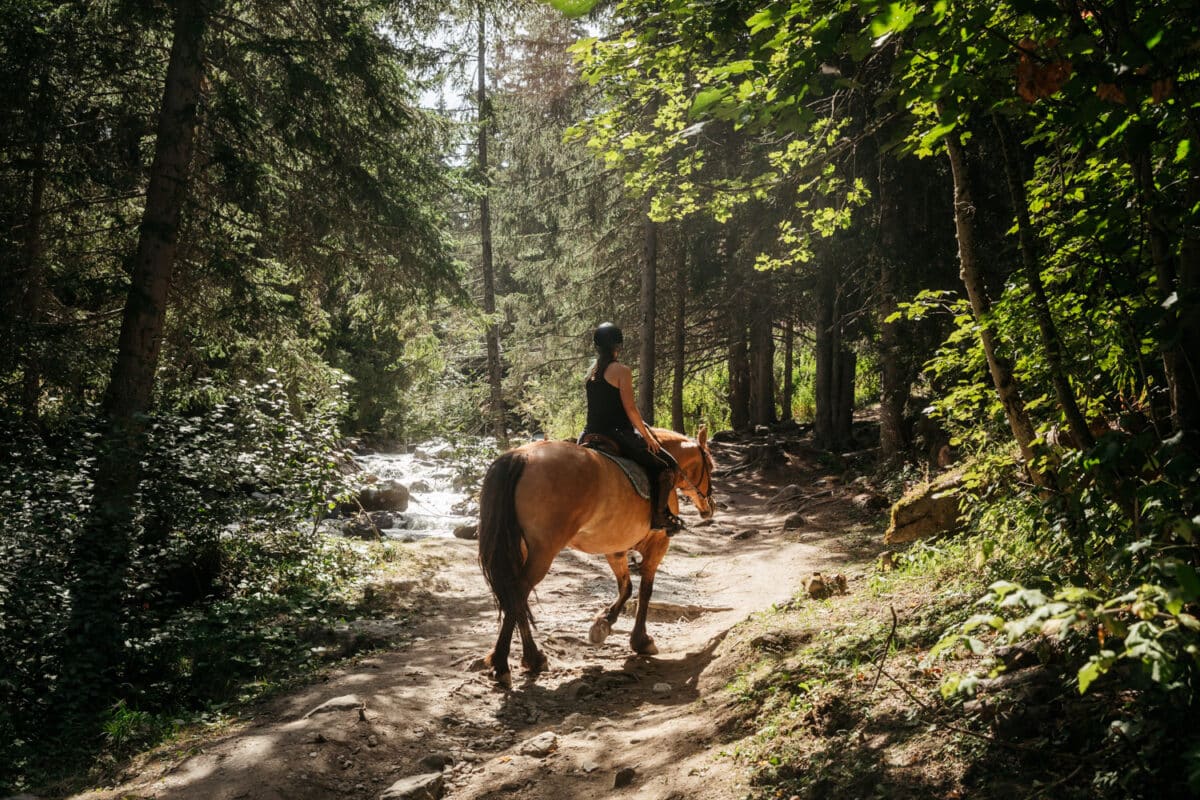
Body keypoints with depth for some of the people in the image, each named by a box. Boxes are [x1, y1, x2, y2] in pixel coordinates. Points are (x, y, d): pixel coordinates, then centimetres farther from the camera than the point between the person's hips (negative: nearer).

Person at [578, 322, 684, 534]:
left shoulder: (591, 372, 13)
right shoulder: (622, 370, -9)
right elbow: (630, 408, -13)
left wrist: (640, 426, 23)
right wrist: (647, 436, -2)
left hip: (591, 434, 7)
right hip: (618, 434, -7)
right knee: (667, 465, 4)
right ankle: (659, 515, 0)